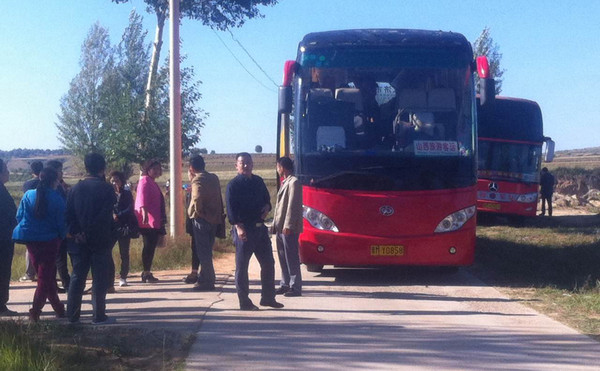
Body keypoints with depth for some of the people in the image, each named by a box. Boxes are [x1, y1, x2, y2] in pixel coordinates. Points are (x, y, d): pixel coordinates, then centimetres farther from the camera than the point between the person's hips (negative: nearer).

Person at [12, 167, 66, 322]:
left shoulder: (28, 195, -2)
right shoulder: (57, 199, -12)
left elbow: (19, 216, 1)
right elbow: (61, 222, -10)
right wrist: (62, 236, 8)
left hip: (30, 239, 4)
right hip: (49, 240, -4)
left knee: (45, 275, 15)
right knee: (45, 276, 3)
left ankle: (58, 308, 22)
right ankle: (36, 310, -10)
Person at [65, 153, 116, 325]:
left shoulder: (76, 188, 5)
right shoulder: (106, 188, -8)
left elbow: (68, 214, 2)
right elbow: (107, 215, -10)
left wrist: (74, 233, 0)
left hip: (79, 241, 4)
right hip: (101, 240, -4)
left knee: (77, 277, 9)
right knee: (100, 278, 2)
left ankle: (72, 315, 10)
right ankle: (99, 316, 2)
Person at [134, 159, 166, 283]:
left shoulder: (153, 183, 22)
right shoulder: (145, 181, -7)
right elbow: (142, 198, -21)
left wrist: (162, 220, 29)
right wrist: (144, 212, -33)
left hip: (155, 222, 9)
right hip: (148, 221, -9)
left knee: (151, 246, 9)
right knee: (149, 246, -9)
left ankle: (147, 273, 14)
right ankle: (146, 273, -8)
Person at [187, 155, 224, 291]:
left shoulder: (197, 180, -13)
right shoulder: (214, 178, 10)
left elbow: (197, 200, -27)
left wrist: (192, 212, -9)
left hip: (201, 219, -8)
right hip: (214, 219, 8)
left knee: (203, 252, -1)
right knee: (207, 251, 16)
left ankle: (207, 282, 1)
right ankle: (204, 279, 23)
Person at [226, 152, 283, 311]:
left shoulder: (258, 181, 14)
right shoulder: (233, 185, -6)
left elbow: (266, 199, 25)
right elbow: (231, 208, -13)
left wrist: (267, 207, 2)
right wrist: (238, 227, -24)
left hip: (260, 228, 7)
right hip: (243, 230, -7)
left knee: (268, 263, 10)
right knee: (242, 266, 0)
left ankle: (268, 298, 22)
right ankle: (244, 302, 6)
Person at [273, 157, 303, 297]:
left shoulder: (294, 182, -11)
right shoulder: (285, 182, 19)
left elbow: (293, 205, -17)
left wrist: (288, 225, -21)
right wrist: (276, 223, 15)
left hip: (289, 229, -10)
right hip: (280, 228, 10)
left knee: (291, 258, -6)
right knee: (283, 258, 13)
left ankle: (295, 287, -3)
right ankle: (285, 284, 19)